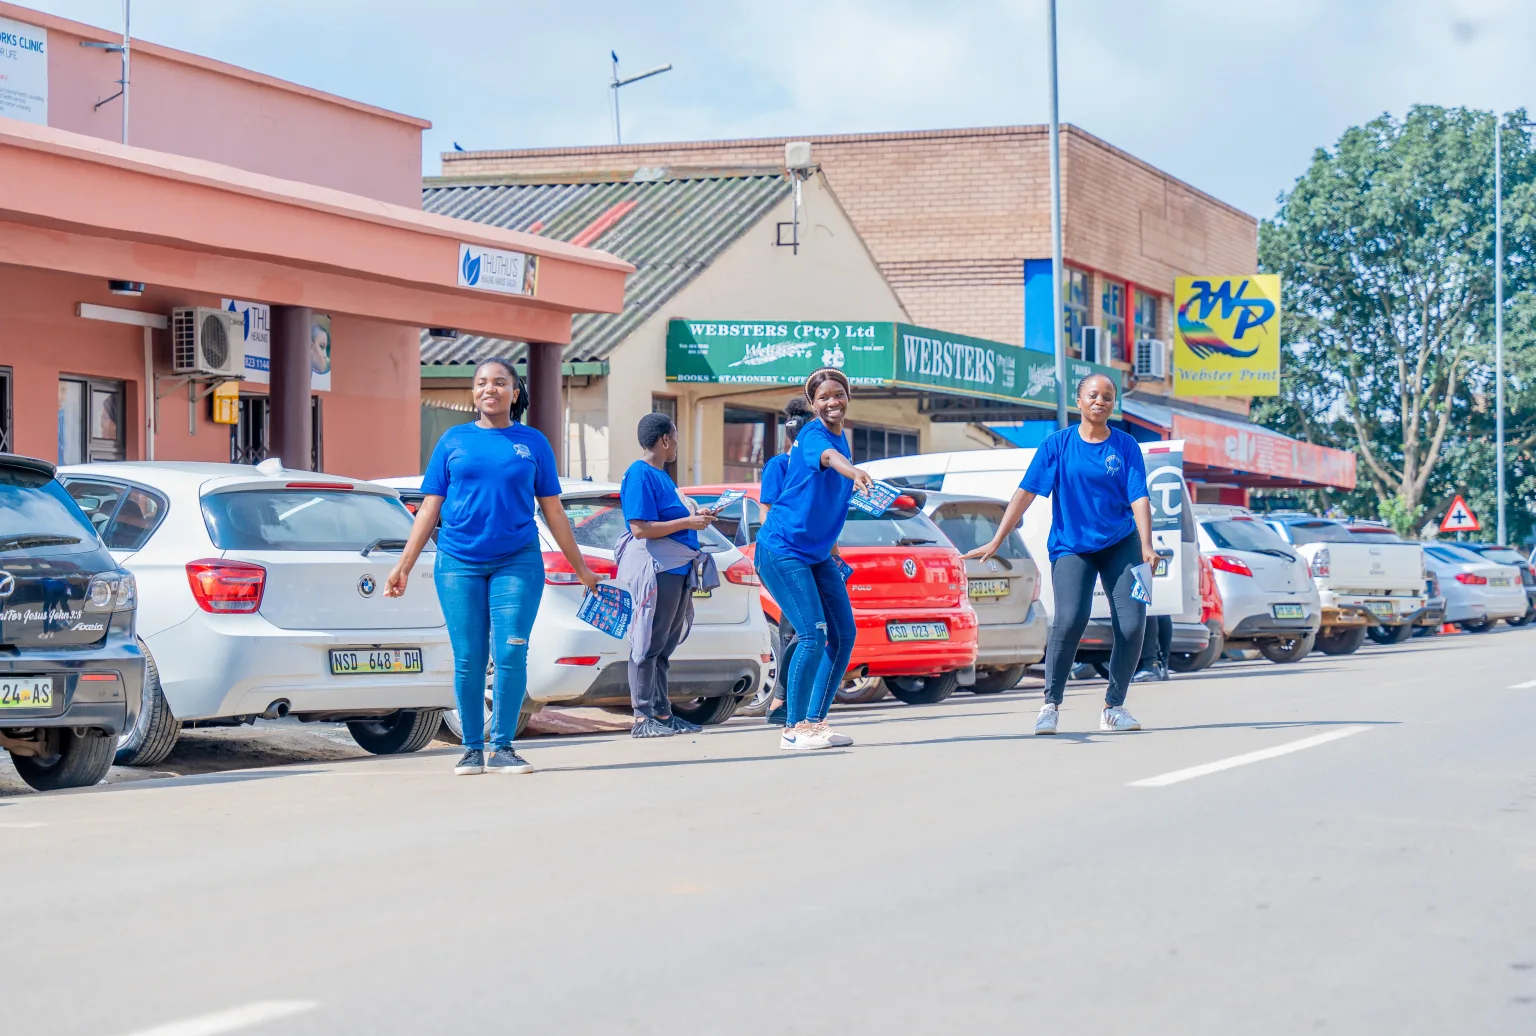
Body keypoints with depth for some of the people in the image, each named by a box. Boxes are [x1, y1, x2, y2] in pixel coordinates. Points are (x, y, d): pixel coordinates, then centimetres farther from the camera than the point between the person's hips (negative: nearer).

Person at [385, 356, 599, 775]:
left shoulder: (533, 442, 8)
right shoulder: (454, 440, 9)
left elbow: (553, 511, 12)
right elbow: (429, 508, 10)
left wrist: (581, 567, 13)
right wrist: (404, 565, 4)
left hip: (517, 561, -1)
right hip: (458, 563, 1)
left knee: (511, 655, -8)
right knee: (468, 659, 1)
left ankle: (502, 748, 3)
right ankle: (472, 749, 12)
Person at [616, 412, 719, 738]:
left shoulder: (661, 475, 19)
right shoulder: (640, 474, -12)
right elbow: (640, 528, -19)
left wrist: (695, 516, 14)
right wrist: (688, 522, -15)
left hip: (678, 569, 10)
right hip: (655, 568, -10)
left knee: (664, 646, 13)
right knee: (648, 644, -6)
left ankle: (662, 714, 18)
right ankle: (642, 718, -4)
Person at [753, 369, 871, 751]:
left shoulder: (843, 439, 11)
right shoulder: (813, 434, -16)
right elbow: (827, 456, -43)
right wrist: (852, 470, -63)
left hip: (818, 554, 9)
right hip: (782, 550, -9)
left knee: (844, 634, 5)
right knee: (813, 636, -16)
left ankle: (815, 721, 14)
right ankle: (794, 729, -6)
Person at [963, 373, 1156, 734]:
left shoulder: (1126, 447, 1)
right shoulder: (1058, 444, 0)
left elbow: (1139, 498, -6)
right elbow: (1026, 492, -2)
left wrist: (1146, 547, -21)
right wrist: (996, 542, -6)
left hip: (1121, 545, 2)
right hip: (1071, 546, -2)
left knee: (1132, 625, -8)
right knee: (1070, 619, -22)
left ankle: (1114, 707, 8)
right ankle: (1050, 705, -11)